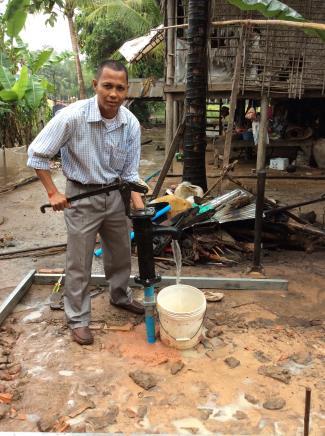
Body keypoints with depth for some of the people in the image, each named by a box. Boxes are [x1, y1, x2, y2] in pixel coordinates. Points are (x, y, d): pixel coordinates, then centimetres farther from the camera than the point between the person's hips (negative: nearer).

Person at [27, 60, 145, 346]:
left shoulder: (131, 124, -11)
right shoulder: (72, 116, -24)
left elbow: (130, 173, -2)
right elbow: (37, 154, -13)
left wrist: (140, 207, -13)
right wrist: (53, 193, -14)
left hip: (114, 195, 5)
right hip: (81, 197, -4)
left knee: (121, 253, 20)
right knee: (80, 263, 5)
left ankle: (120, 296, 46)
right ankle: (78, 319, 24)